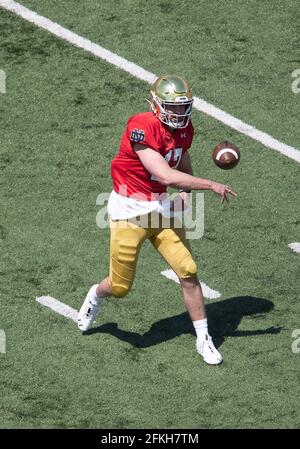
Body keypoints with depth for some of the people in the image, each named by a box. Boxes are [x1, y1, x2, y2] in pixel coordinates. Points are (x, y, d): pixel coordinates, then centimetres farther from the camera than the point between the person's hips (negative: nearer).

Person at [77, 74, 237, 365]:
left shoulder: (184, 129, 0)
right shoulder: (142, 128, -25)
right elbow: (165, 176, -31)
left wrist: (185, 189, -2)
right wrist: (211, 186, -28)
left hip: (161, 208, 6)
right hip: (129, 209, -6)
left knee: (188, 272, -5)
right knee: (120, 287, 3)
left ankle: (203, 340, 8)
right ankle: (96, 296, 40)